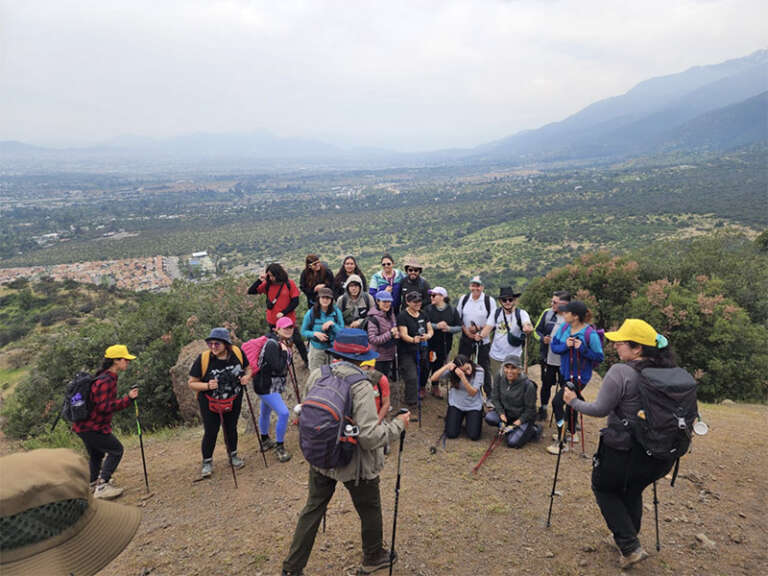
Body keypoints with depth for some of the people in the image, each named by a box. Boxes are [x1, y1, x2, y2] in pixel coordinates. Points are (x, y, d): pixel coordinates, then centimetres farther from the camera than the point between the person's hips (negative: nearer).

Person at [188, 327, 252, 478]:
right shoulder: (203, 359, -24)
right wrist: (207, 386, -33)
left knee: (231, 428, 18)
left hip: (233, 399, 3)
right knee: (211, 432, 2)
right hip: (209, 402, -2)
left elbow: (248, 368, 2)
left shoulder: (237, 353, -17)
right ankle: (207, 462, 26)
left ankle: (233, 455, 41)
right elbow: (191, 383, -16)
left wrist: (247, 376, -20)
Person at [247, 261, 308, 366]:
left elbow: (295, 301, -9)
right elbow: (250, 291, -4)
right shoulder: (267, 284, -3)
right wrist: (259, 280, -18)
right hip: (272, 321, 3)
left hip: (288, 319, -3)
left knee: (297, 340, 5)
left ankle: (307, 360, 23)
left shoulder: (289, 283, -10)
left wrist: (283, 313, -16)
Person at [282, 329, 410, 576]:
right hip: (355, 463, -5)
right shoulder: (361, 386, -27)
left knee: (313, 508, 23)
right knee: (370, 510, 21)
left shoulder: (316, 375, -10)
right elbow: (370, 437, -29)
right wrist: (398, 424, -15)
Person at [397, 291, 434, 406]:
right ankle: (412, 403, -1)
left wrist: (428, 335, -15)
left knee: (422, 375, 10)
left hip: (421, 350, 6)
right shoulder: (402, 316, -10)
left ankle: (418, 394, 31)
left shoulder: (423, 315, 10)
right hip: (407, 352, -6)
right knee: (412, 377, -12)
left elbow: (430, 330, 9)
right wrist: (413, 340, -41)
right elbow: (403, 334, -19)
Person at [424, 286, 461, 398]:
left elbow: (459, 327, 1)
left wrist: (449, 328, -16)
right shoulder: (428, 309, -3)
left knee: (439, 365, 12)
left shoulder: (452, 310, 1)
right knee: (427, 365, 0)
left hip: (445, 344, 2)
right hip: (430, 343, -2)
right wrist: (436, 326, -25)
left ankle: (435, 387, 30)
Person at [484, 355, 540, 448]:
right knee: (489, 418, -24)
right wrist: (501, 413, -15)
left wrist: (519, 421, -20)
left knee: (512, 442, -19)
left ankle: (533, 430, 8)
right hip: (506, 412, 4)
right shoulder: (498, 377, -13)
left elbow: (530, 409, -13)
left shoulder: (528, 385, -24)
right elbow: (495, 398, -3)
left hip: (523, 417, -4)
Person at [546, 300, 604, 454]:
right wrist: (565, 345, -21)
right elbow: (554, 345, -2)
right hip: (566, 372, 7)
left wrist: (582, 349, -28)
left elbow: (599, 357, -16)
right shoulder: (564, 327, -5)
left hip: (579, 376, -7)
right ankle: (570, 432, 47)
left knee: (557, 402, -12)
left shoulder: (590, 334, -23)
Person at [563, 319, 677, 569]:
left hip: (623, 451, -6)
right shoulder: (667, 372, 0)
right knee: (632, 491, 27)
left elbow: (600, 409, -18)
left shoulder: (620, 372, -21)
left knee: (604, 489, 17)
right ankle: (629, 543, 40)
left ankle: (630, 547, 11)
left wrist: (574, 401, -2)